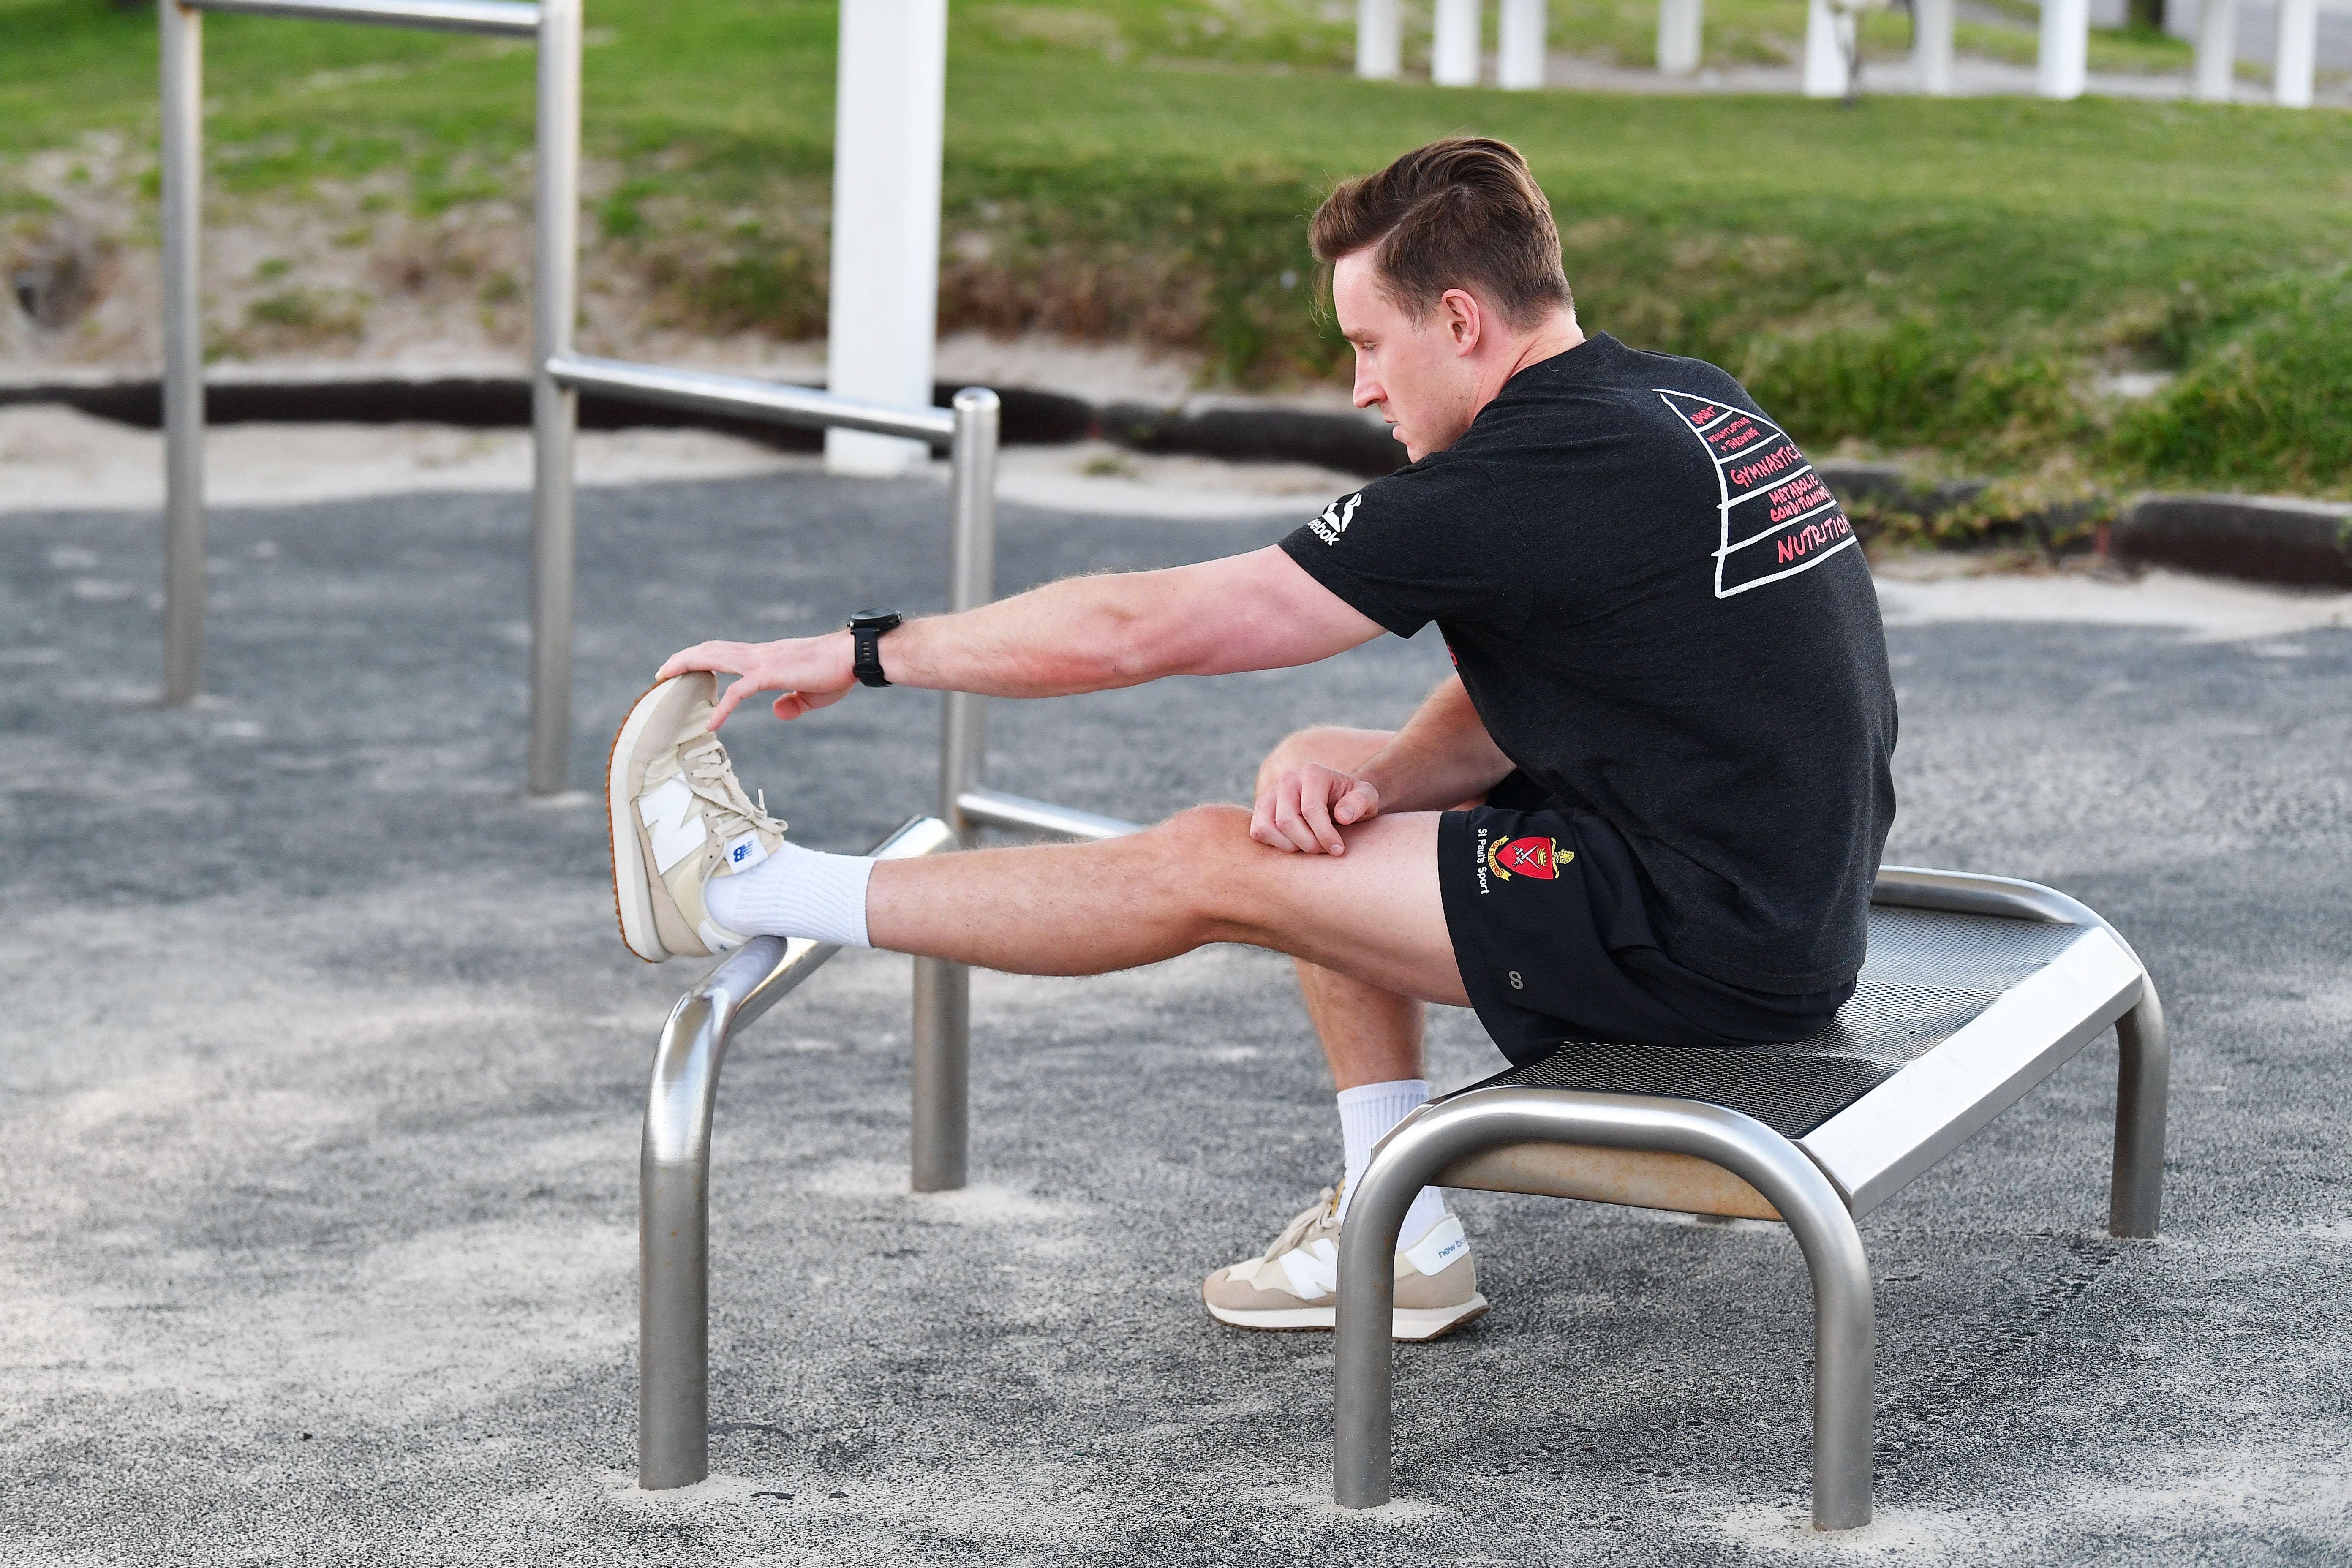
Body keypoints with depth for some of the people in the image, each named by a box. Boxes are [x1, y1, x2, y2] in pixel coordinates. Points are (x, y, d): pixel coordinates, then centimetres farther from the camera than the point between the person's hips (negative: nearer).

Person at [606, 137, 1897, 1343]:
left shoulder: (1536, 476, -19)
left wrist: (859, 652, -4)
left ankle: (752, 889, 8)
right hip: (1789, 904, 9)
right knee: (1324, 799, 17)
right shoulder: (1674, 404, 9)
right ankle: (1398, 1239, 19)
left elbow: (1137, 629, -14)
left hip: (1715, 941, -9)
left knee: (1213, 866, -4)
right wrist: (1372, 770, -7)